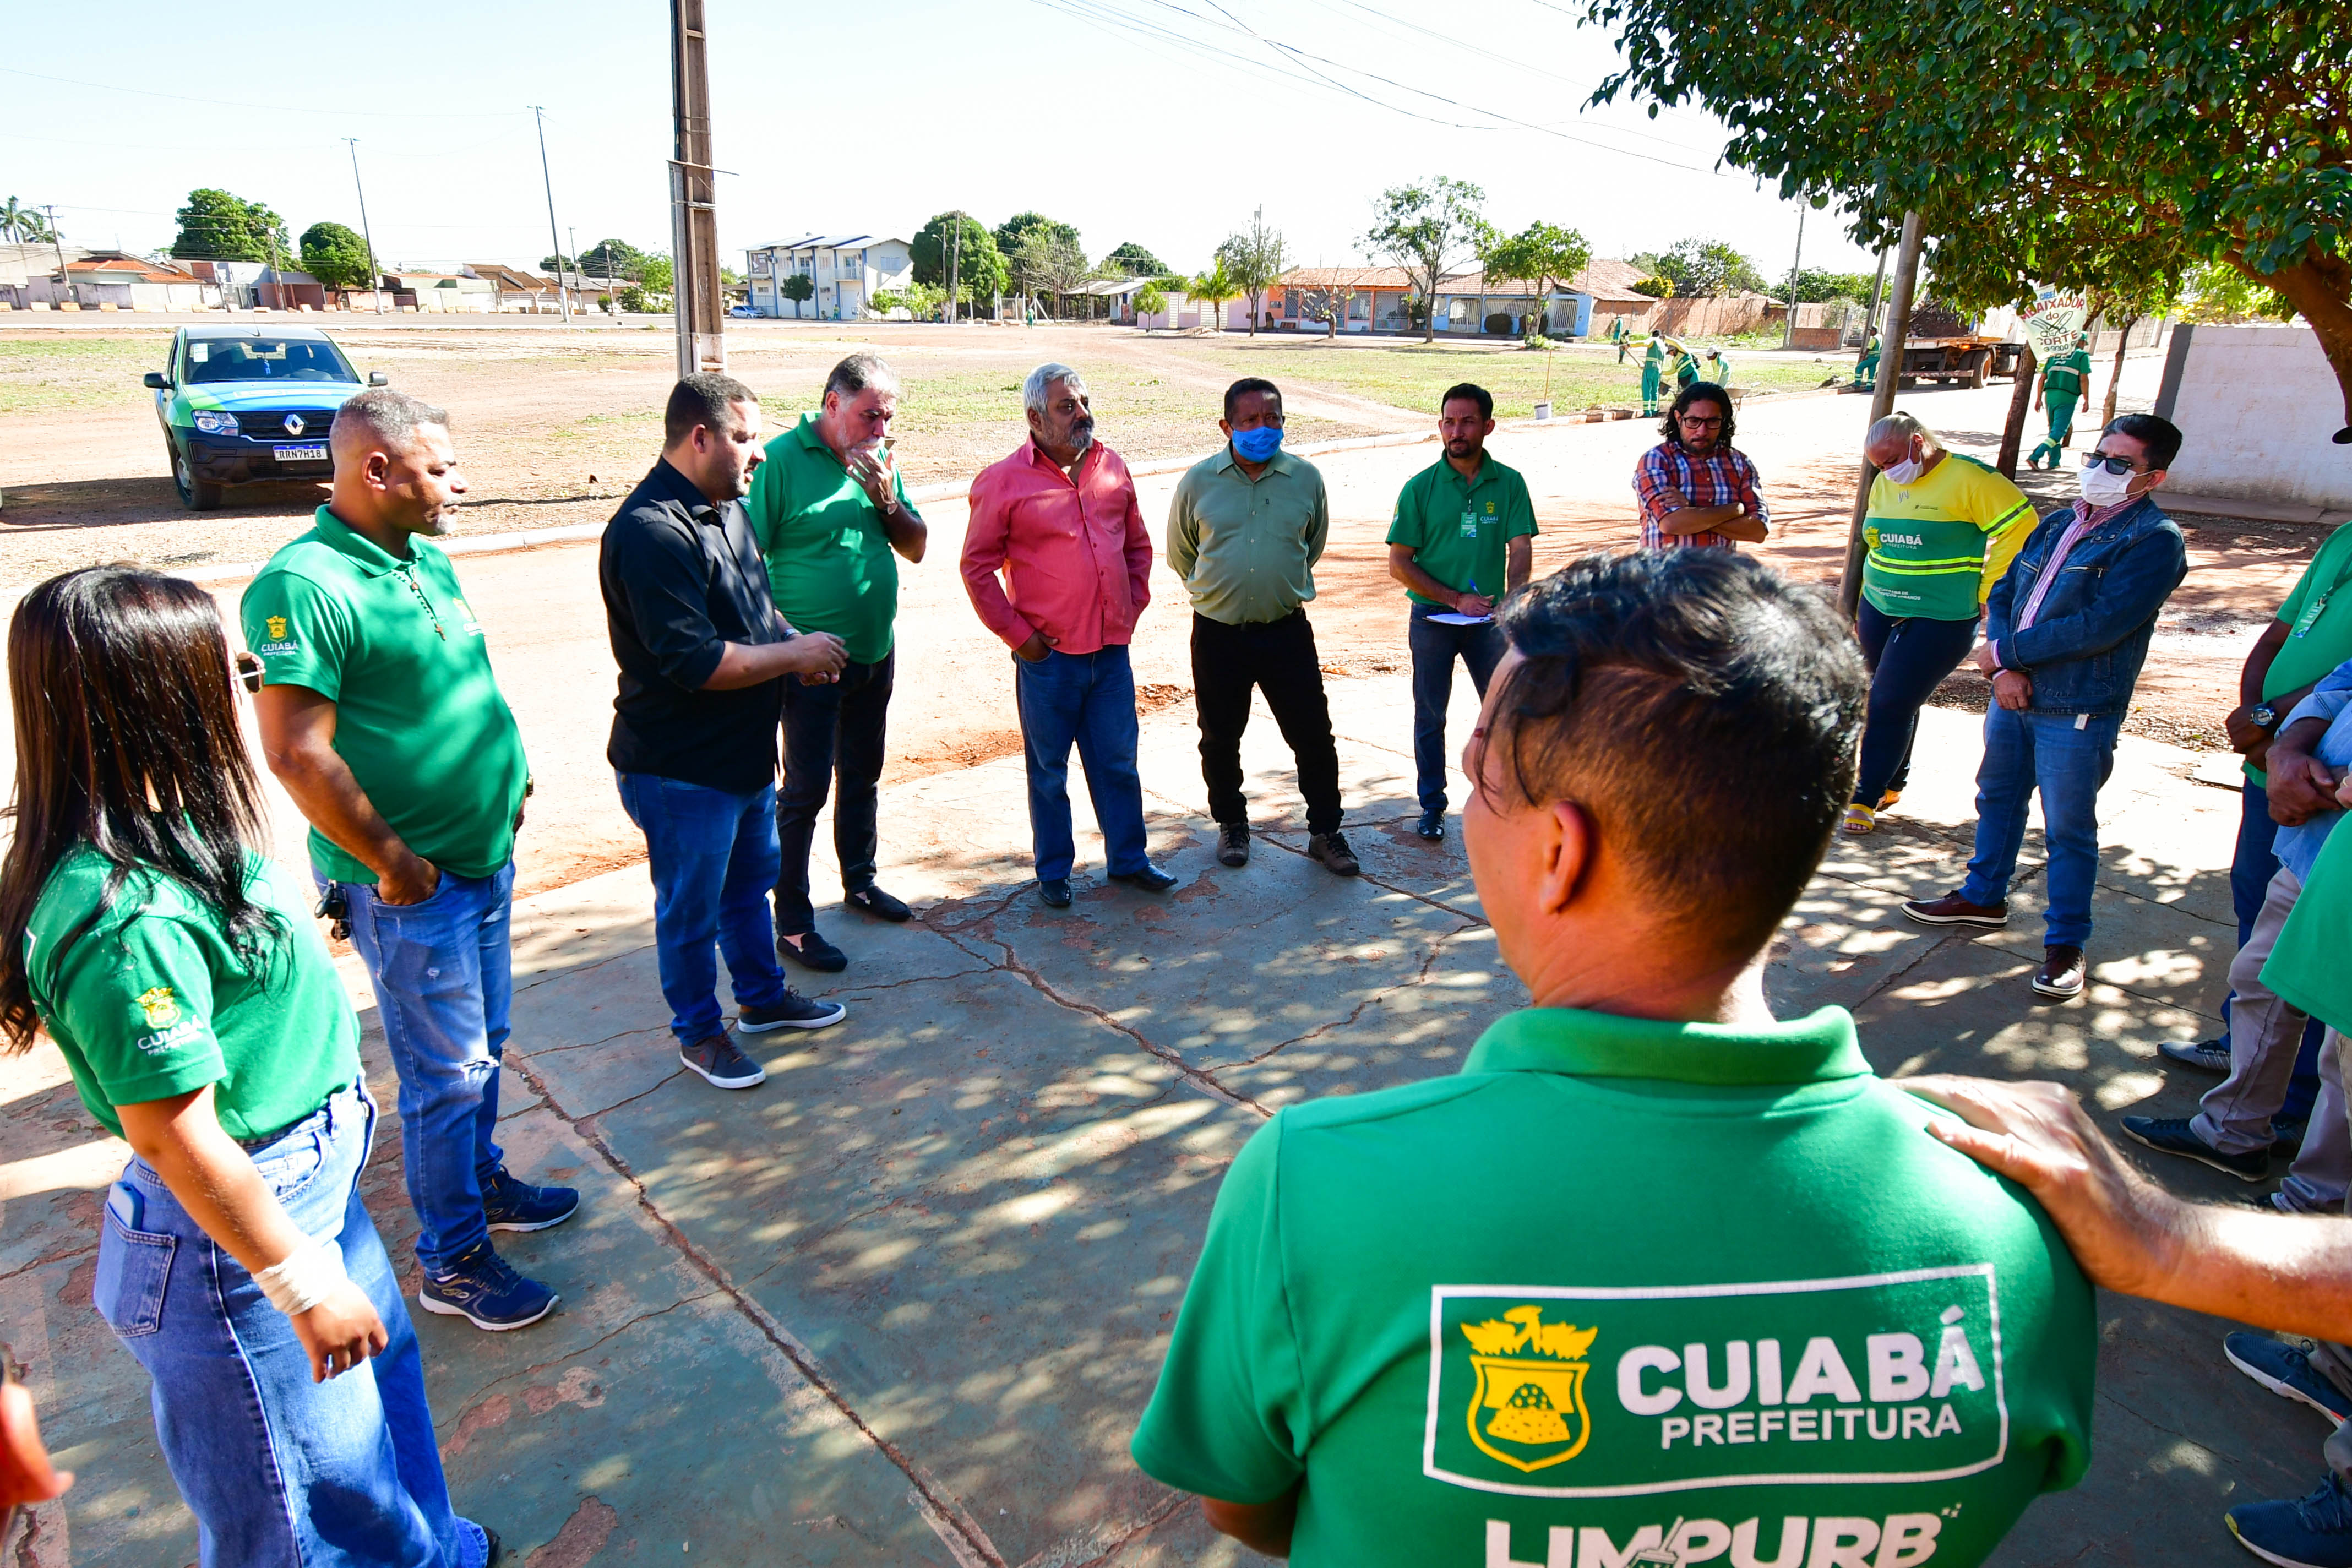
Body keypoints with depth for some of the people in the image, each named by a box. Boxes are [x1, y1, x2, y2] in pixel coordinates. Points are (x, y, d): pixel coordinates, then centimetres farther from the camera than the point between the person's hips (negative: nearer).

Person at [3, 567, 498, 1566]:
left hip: (311, 1178, 10)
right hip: (231, 1238, -10)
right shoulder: (126, 919, -32)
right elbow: (176, 1138, -26)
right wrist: (304, 1288, -19)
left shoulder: (168, 831, -4)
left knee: (381, 1366, 31)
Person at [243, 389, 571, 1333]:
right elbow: (296, 755, -24)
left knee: (484, 1049, 22)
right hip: (411, 887, -8)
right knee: (447, 1072, 4)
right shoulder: (305, 586, -21)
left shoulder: (427, 561, 7)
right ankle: (451, 1263, 20)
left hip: (485, 858, 8)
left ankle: (481, 1181, 43)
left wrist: (509, 782, 12)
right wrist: (393, 862, -18)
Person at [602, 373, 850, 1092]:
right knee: (691, 909, 9)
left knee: (751, 881, 24)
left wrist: (796, 642, 1)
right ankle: (700, 1033, 28)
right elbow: (698, 663, -31)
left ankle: (763, 998, 43)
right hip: (680, 769, -10)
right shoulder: (652, 532, -26)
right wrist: (795, 655, -19)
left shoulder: (727, 506, 7)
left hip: (746, 753, 10)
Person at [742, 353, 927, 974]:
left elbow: (915, 548, 8)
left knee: (862, 773, 19)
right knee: (807, 787, -1)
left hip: (876, 653, 7)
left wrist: (887, 500, -11)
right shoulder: (782, 459, -14)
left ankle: (860, 881, 37)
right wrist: (788, 639, -20)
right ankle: (792, 922, 9)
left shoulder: (879, 460, 5)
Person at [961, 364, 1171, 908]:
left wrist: (1133, 606, 9)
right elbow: (977, 567, -5)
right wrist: (1017, 634, -8)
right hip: (1048, 655, -4)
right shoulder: (1004, 482, -7)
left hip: (1112, 649, 4)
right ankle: (1053, 871, 24)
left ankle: (1128, 858, 28)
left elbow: (1138, 545, 19)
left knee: (1118, 762, 13)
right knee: (1048, 769, 10)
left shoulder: (1112, 469, 8)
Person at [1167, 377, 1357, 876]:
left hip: (1287, 629, 0)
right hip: (1218, 634, 0)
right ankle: (1231, 824, 34)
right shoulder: (1198, 481, -3)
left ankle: (1325, 832, 18)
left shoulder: (1306, 478, -1)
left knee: (1314, 735, 2)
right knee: (1220, 739, 13)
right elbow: (1180, 554, 12)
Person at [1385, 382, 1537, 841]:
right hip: (1432, 619, -1)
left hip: (1488, 620, 1)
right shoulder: (1420, 488, -4)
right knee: (1430, 716, 8)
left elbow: (1521, 550, -6)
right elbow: (1399, 564, -5)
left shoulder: (1509, 483, -1)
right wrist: (1457, 599, -12)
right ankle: (1432, 807, 22)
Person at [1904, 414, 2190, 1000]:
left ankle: (2066, 943, 15)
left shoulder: (2155, 540, -11)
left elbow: (2100, 626, -21)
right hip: (2014, 694, 7)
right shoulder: (2058, 524, 12)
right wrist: (2005, 669, -9)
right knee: (1998, 799, 20)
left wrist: (2005, 652, -15)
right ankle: (1984, 897, 39)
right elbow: (2003, 594, 8)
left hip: (2077, 714, -7)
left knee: (2069, 829, 2)